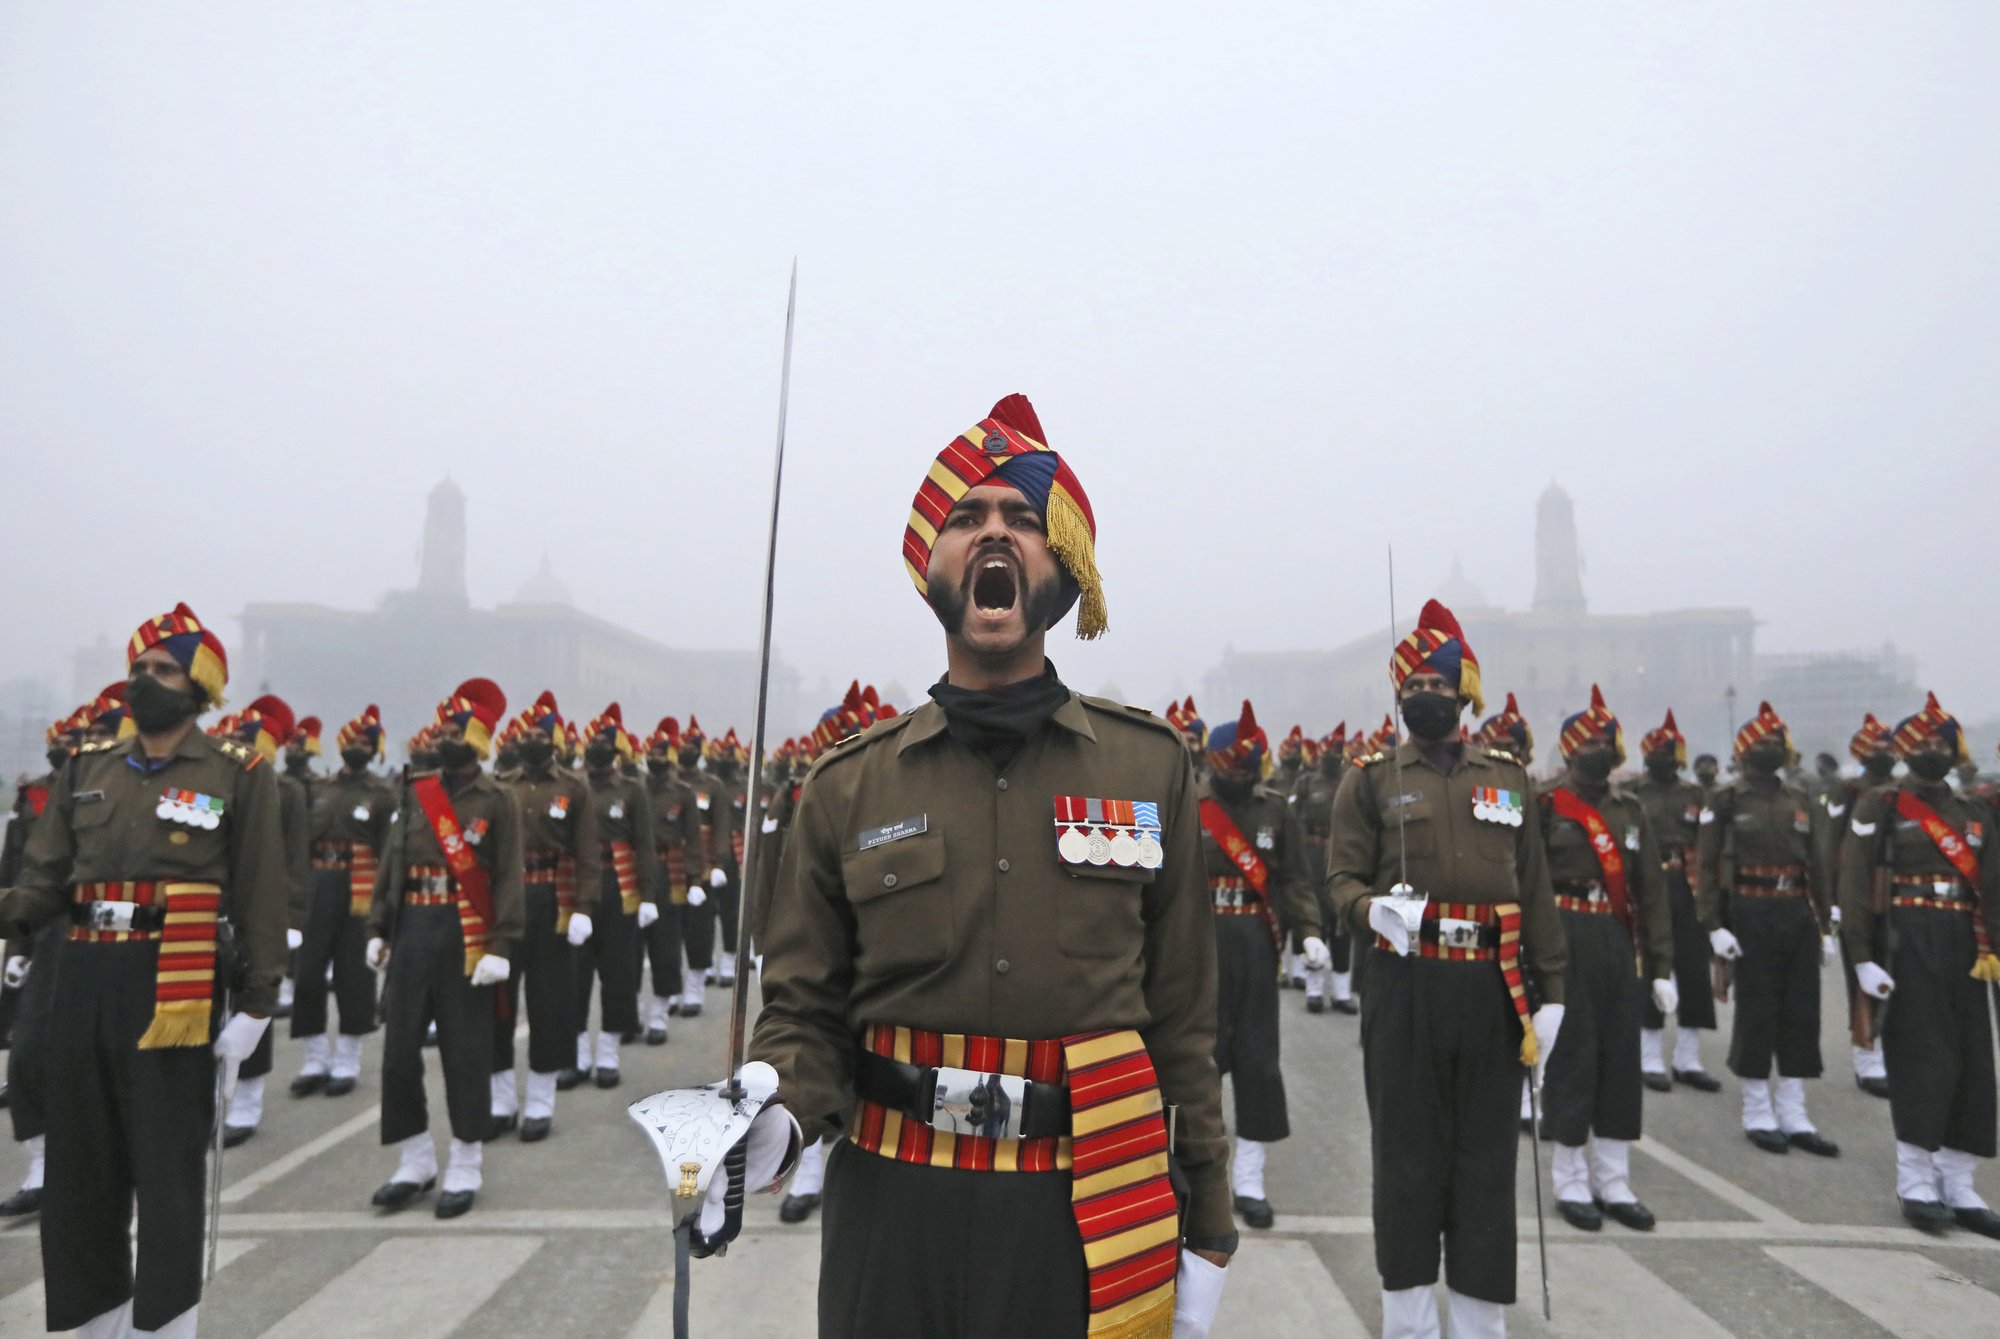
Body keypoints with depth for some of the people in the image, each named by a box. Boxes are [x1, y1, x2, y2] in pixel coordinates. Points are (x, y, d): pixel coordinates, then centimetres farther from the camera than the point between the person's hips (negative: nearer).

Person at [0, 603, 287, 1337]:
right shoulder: (87, 768, 12)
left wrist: (254, 1007, -8)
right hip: (84, 981, 6)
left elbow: (260, 899, -5)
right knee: (80, 1166, 15)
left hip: (174, 990, -5)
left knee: (168, 1169, 2)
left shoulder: (238, 773, -3)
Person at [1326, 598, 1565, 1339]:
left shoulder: (1509, 777, 9)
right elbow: (1342, 873, -1)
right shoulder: (1372, 778, 2)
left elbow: (1535, 891, 10)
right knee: (1407, 1154, 7)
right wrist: (1373, 909, -24)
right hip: (1405, 984, -2)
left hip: (1492, 988, 2)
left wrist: (1550, 992, 7)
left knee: (1487, 1155, 10)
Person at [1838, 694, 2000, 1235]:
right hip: (1907, 944, -5)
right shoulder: (1880, 805, -2)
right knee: (1924, 1060, -6)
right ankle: (1915, 1184, 6)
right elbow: (1855, 884, -7)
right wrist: (1863, 957, -13)